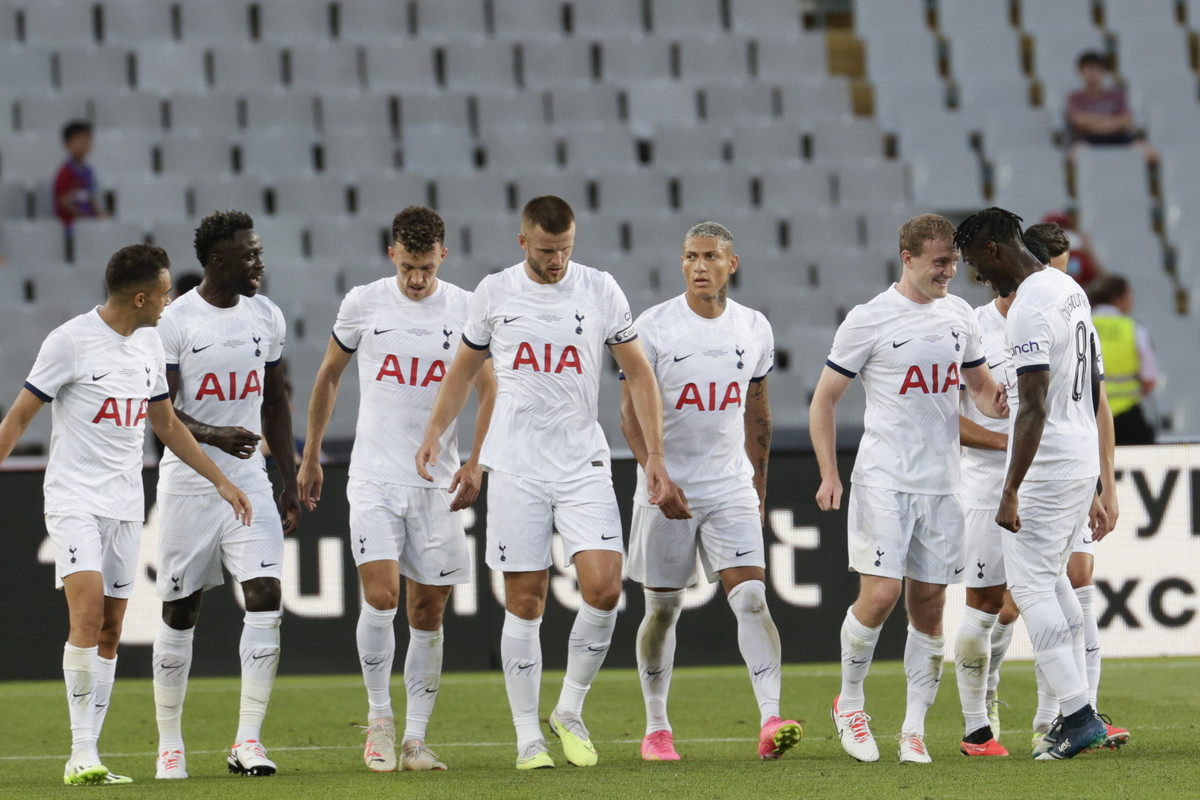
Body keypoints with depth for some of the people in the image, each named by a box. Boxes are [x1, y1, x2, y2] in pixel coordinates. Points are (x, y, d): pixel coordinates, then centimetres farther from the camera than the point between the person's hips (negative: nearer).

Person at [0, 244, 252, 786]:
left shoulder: (149, 344, 11)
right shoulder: (71, 341, -11)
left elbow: (166, 424, 22)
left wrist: (220, 480, 21)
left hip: (125, 506, 7)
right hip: (74, 499, -7)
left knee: (109, 631, 4)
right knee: (88, 613, -20)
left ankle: (87, 757, 7)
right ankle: (82, 754, -18)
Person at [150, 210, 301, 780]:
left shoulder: (266, 317, 8)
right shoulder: (175, 321, -9)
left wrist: (290, 482, 14)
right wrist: (214, 436, -29)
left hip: (249, 479, 4)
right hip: (189, 482, -4)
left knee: (266, 595, -11)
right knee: (180, 609, 4)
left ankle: (248, 741, -9)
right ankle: (170, 744, 15)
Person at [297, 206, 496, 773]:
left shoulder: (466, 310, 0)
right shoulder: (363, 304, 0)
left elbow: (488, 391, 7)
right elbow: (328, 376, 13)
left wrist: (476, 462, -6)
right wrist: (310, 457, 15)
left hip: (437, 482, 1)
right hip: (374, 477, -1)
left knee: (428, 613, 3)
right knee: (380, 596, -16)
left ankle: (415, 738, 10)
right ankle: (378, 716, 2)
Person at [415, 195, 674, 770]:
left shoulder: (601, 291, 3)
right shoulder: (494, 293, 4)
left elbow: (638, 372, 9)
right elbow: (463, 369, 17)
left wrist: (654, 453, 3)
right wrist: (434, 433, 5)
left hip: (584, 465, 0)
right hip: (515, 469, 0)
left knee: (604, 586, -14)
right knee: (524, 601, -1)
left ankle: (570, 711, 5)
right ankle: (528, 736, 8)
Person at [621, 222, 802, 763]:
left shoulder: (754, 330, 5)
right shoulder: (654, 327, -6)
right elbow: (631, 411, -7)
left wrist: (759, 481, 19)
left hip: (732, 490, 2)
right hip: (667, 490, -2)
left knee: (751, 598, -14)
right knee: (663, 610, 7)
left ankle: (771, 720, -23)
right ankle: (656, 728, 20)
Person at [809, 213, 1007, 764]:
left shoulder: (959, 315, 10)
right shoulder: (868, 320, -5)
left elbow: (980, 386, 22)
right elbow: (824, 398, -1)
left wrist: (997, 403, -3)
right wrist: (829, 474, -10)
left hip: (942, 483, 5)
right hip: (883, 481, -5)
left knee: (928, 605, 3)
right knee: (879, 594, -13)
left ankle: (914, 728, 9)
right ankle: (849, 703, 8)